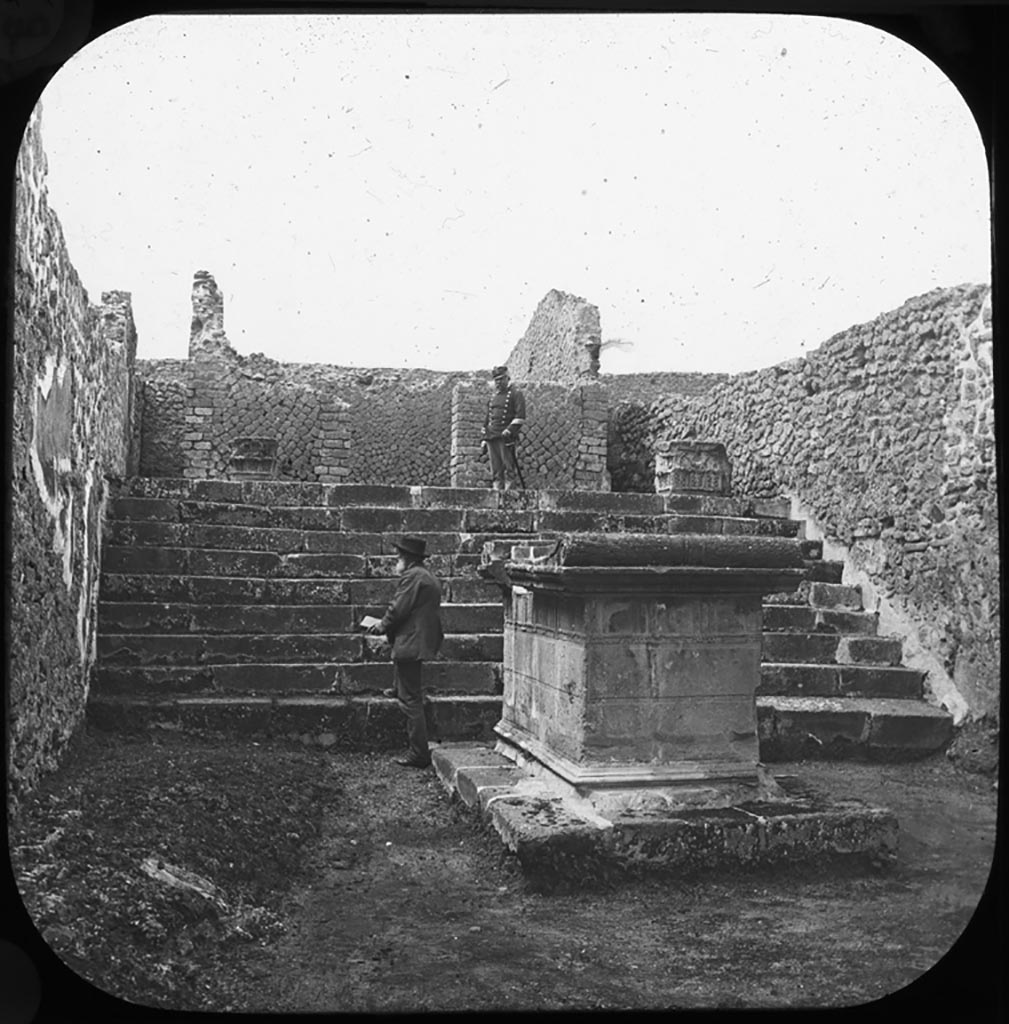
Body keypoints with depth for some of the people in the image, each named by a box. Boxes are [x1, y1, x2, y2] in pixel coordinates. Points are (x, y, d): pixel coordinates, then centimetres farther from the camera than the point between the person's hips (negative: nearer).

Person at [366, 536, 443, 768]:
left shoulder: (411, 577, -14)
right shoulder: (429, 577, 17)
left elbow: (397, 610, -18)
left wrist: (382, 626, 0)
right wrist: (387, 626, 22)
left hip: (410, 643, -10)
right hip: (425, 641, 10)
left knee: (411, 701, -5)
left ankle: (419, 755, -3)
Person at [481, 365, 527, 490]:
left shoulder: (516, 394, 1)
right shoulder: (493, 396, 20)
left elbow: (520, 416, -8)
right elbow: (487, 418, 24)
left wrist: (510, 430, -19)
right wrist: (484, 438, 18)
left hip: (506, 436, -6)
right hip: (492, 437, 6)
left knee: (508, 464, -8)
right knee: (496, 468, 4)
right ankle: (497, 487, 6)